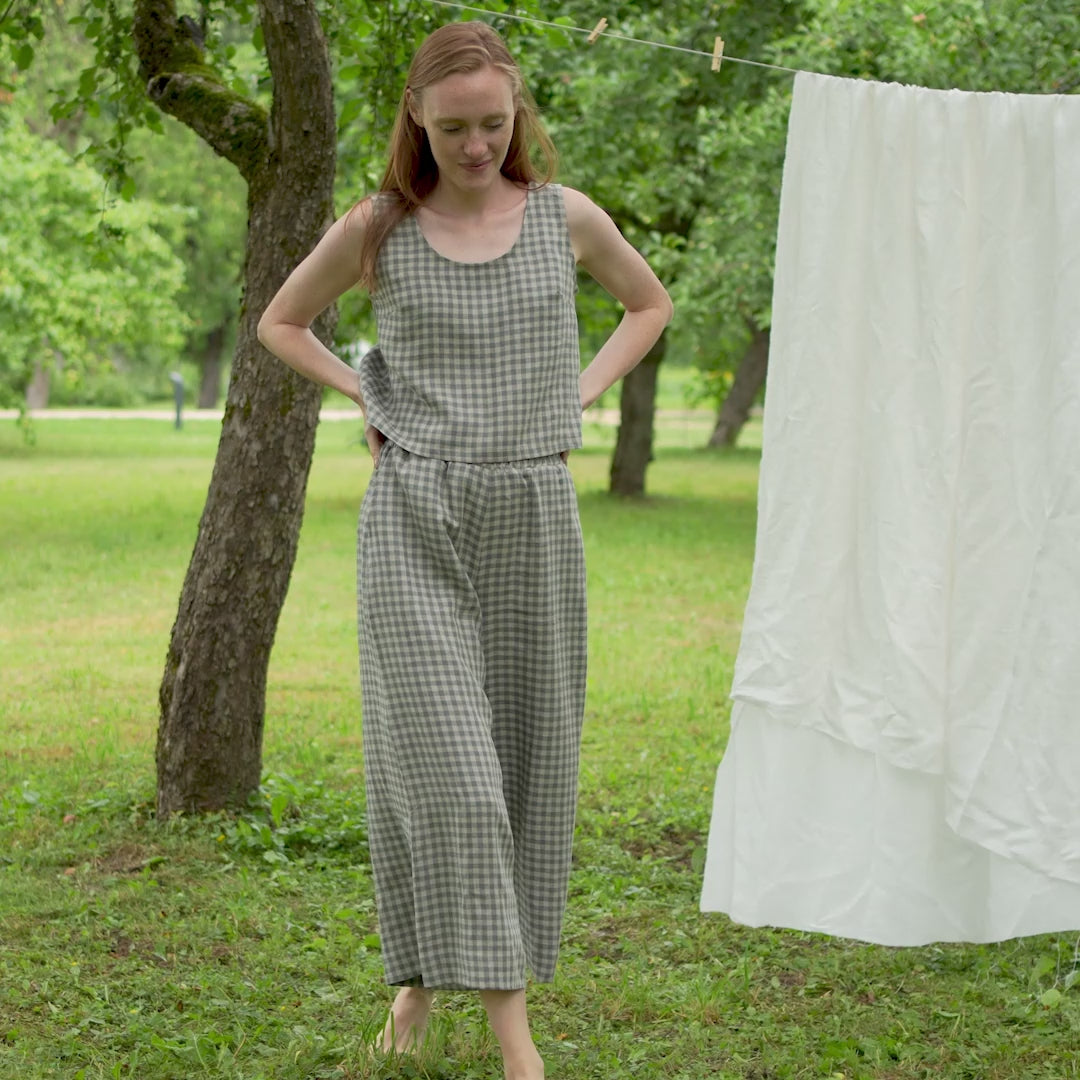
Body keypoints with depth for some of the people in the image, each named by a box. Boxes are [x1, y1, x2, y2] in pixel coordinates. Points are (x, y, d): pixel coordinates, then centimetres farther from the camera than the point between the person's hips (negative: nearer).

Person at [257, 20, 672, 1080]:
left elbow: (648, 303, 21)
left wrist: (577, 397, 7)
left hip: (533, 513, 2)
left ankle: (432, 969, 21)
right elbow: (280, 323, 16)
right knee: (441, 752, -10)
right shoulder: (378, 230, 1)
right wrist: (369, 400, 4)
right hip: (416, 516, -2)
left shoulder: (565, 217, 4)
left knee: (526, 750, 5)